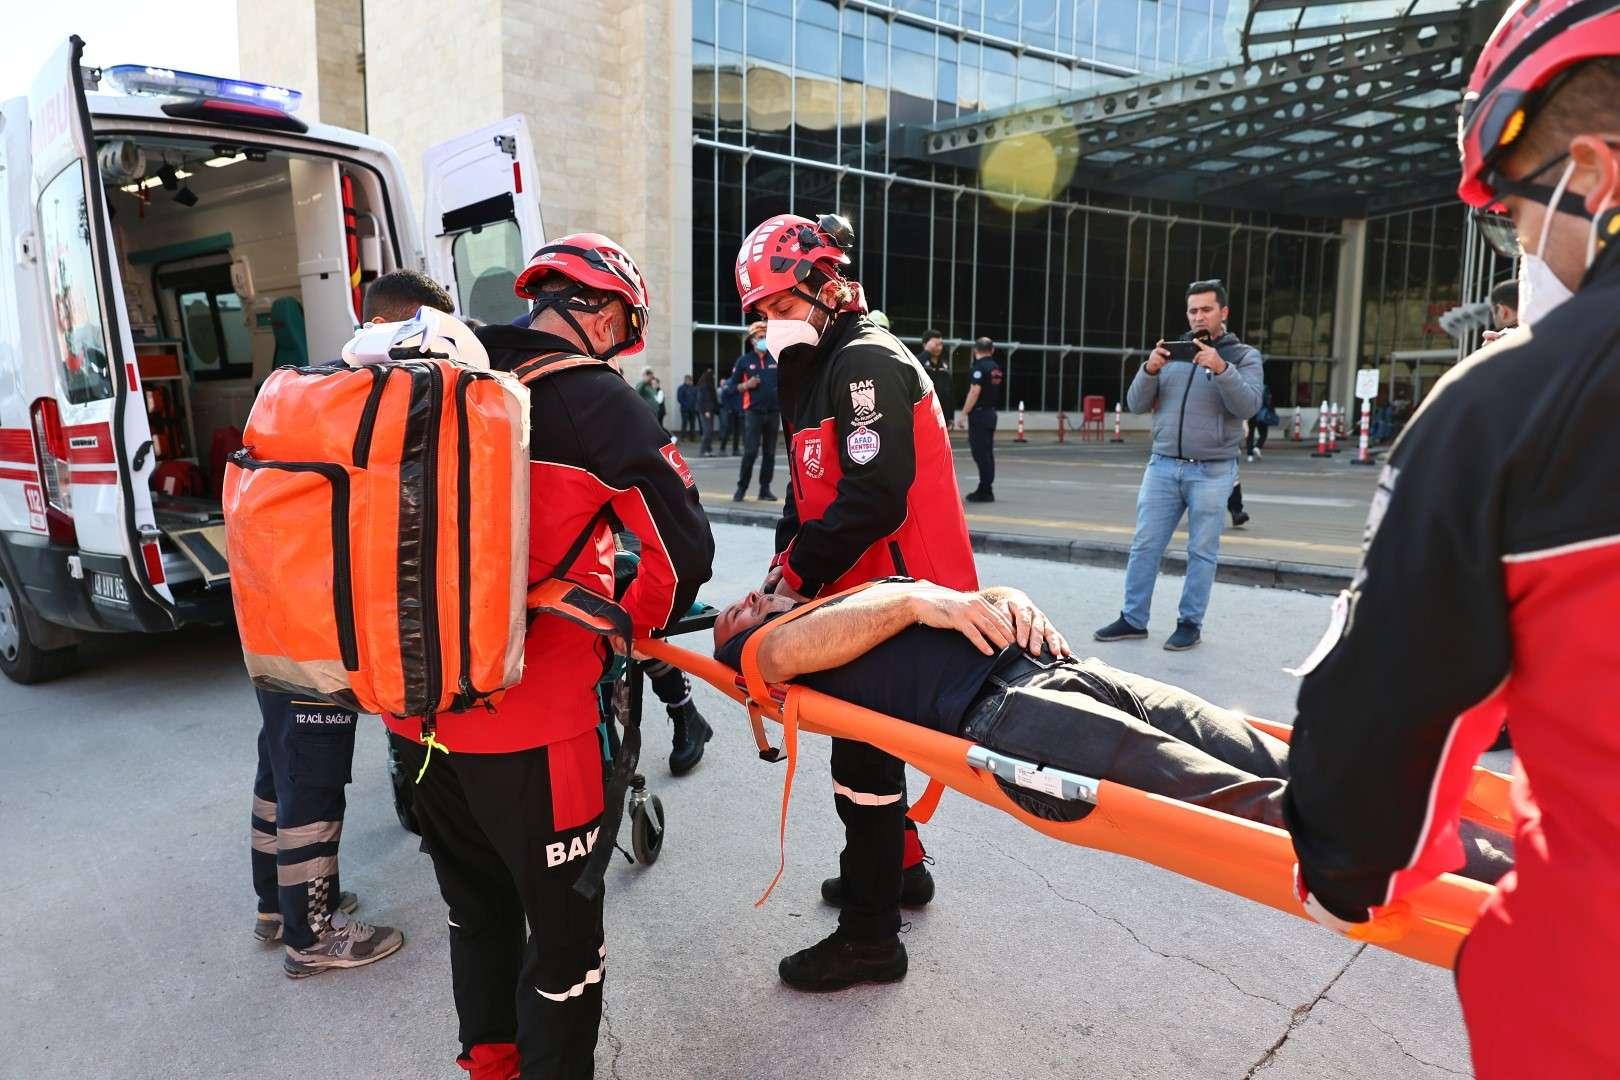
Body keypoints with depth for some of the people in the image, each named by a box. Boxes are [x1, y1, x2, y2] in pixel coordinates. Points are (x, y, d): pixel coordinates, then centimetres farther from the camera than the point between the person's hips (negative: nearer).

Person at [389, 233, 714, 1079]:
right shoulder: (596, 399, -10)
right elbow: (686, 546, -12)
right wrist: (633, 628, 7)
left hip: (416, 707, 7)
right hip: (526, 718, -7)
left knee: (476, 907, 26)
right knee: (564, 927, 12)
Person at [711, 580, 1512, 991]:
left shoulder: (863, 595, 36)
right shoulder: (763, 650, 18)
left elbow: (980, 604, 29)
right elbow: (789, 651, -8)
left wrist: (1013, 605, 6)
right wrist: (916, 601, -6)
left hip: (1057, 670, 7)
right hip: (994, 711, -7)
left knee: (1290, 771, -10)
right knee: (1252, 804, -23)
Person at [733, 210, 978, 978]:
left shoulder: (867, 363, -16)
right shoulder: (818, 369, 16)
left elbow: (873, 502, -26)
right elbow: (807, 493, 15)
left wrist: (792, 577, -18)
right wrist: (780, 575, 2)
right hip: (869, 596, 10)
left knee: (864, 754, -1)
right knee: (864, 738, 20)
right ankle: (900, 869, 40)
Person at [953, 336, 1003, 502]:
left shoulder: (978, 367, -13)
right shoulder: (996, 368, 13)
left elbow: (974, 392, -19)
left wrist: (963, 414, -17)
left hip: (979, 414, -9)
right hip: (991, 413, 9)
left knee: (981, 454, -7)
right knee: (987, 453, 11)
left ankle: (985, 492, -6)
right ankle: (986, 490, 16)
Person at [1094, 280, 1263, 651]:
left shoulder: (1244, 355, 3)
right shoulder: (1170, 351, 10)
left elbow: (1248, 405, -12)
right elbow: (1136, 404, 4)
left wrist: (1221, 368, -26)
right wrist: (1149, 370, -14)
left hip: (1211, 472, -2)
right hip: (1162, 466, 3)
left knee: (1202, 551, 3)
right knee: (1144, 546, 3)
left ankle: (1190, 623, 13)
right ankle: (1133, 619, 12)